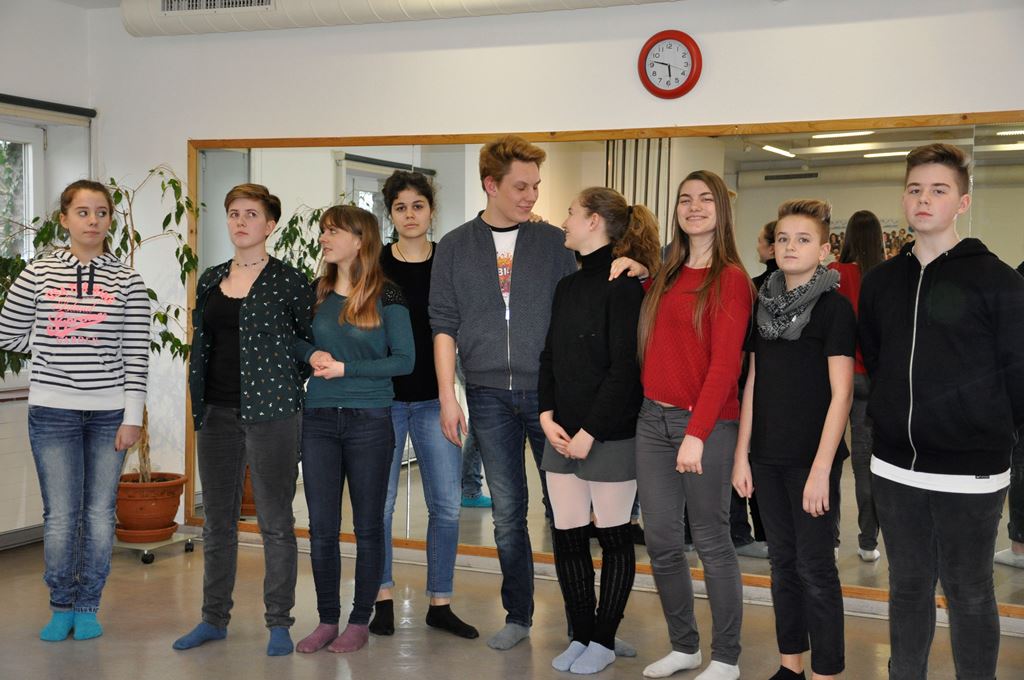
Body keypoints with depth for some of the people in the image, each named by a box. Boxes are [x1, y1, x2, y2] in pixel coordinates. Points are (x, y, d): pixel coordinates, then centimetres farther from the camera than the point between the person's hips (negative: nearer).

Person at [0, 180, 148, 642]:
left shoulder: (127, 282, 0)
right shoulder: (38, 274, 1)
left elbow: (136, 354, -2)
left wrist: (133, 417, -6)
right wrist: (56, 349, 6)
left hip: (109, 412, 0)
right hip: (53, 409, 0)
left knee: (100, 512, 6)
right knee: (60, 514, 2)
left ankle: (87, 608, 19)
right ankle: (61, 608, 18)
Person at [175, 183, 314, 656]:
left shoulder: (287, 281, -3)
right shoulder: (210, 281, 12)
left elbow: (314, 341, 0)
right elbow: (200, 344, 16)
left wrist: (287, 380, -4)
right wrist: (198, 403, 11)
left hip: (271, 412, -5)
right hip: (217, 413, 5)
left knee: (275, 522, 1)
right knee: (217, 521, 11)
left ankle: (279, 623, 12)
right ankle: (214, 618, 23)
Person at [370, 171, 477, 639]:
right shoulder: (374, 264, 1)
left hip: (434, 398, 1)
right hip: (383, 397, -1)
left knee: (446, 504, 1)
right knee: (380, 501, 2)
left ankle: (440, 603, 14)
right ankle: (383, 598, 17)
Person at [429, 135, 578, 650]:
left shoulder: (553, 241, 4)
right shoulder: (455, 247, 5)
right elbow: (444, 325, 4)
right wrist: (448, 397, -3)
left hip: (548, 391, 0)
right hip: (489, 396, 1)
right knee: (507, 511, 7)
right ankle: (517, 615, 19)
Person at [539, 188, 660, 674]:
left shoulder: (624, 286, -11)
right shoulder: (568, 287, 13)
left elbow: (624, 368, -16)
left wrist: (589, 432, -16)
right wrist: (547, 416, 0)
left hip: (610, 434, -7)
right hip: (562, 434, 7)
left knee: (614, 538, 7)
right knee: (567, 537, 8)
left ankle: (604, 640, 17)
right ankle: (581, 635, 21)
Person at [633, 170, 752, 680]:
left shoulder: (731, 279, -6)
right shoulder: (664, 276, 12)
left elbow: (725, 364, -14)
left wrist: (697, 433, -20)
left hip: (707, 424, -6)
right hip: (653, 419, 6)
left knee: (711, 542, 2)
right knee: (661, 541, 9)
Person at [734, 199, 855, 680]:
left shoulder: (834, 307, -7)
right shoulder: (764, 305, 8)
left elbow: (841, 393, -11)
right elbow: (753, 383, 11)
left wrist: (821, 468, -16)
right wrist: (742, 454, 6)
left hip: (812, 459, -5)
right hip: (767, 457, 5)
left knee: (815, 567, 0)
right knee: (783, 562, 13)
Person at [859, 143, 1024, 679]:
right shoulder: (881, 281, 6)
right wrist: (892, 421, 13)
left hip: (969, 472, -5)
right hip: (895, 469, 5)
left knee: (968, 593, 6)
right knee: (908, 586, 16)